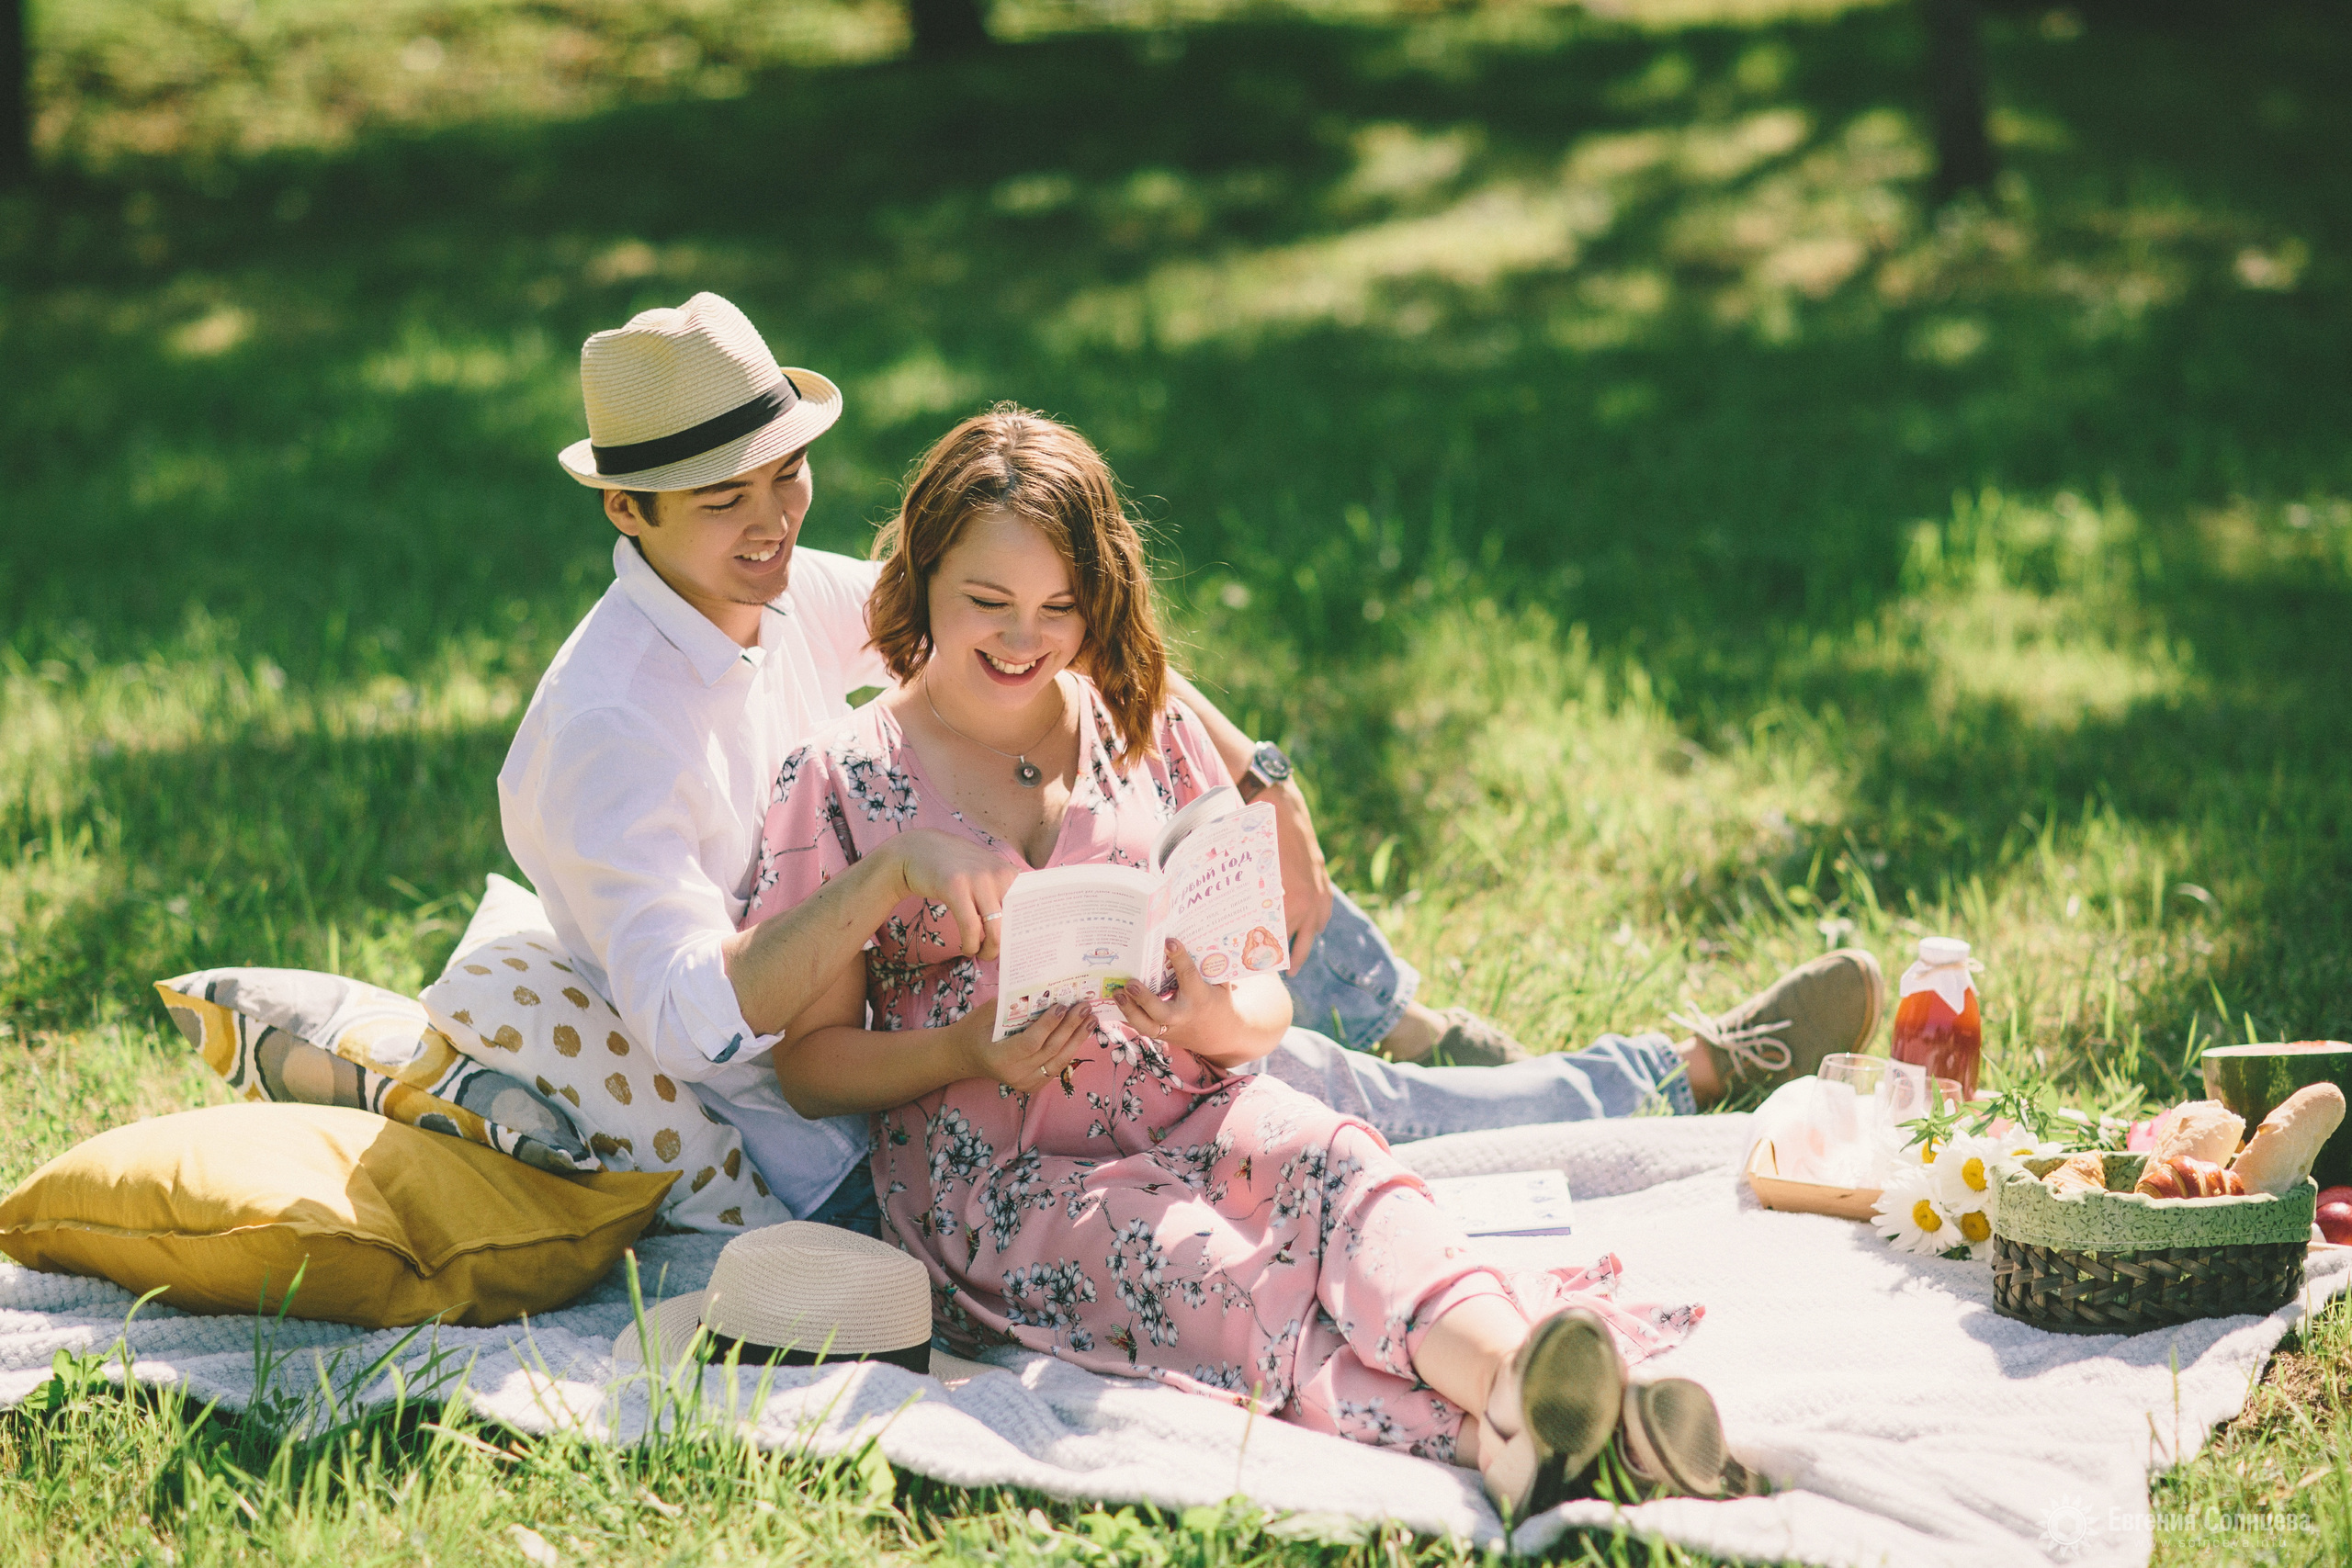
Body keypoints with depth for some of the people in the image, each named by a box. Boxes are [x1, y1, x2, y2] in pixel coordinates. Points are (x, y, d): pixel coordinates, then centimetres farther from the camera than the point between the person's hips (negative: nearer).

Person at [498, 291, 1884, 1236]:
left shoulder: (789, 601, 1)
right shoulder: (609, 734, -24)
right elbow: (691, 1023, -36)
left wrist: (1253, 777, -8)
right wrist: (894, 868, -47)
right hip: (848, 1171, -8)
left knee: (1274, 896, 4)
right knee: (1282, 1082, -11)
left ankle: (1491, 1066, 22)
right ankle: (1695, 1072, 7)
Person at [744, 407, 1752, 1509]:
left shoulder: (1148, 735, 12)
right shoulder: (838, 780, 3)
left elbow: (1265, 997, 11)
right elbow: (809, 1067, 2)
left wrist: (1219, 1018, -15)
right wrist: (972, 1049, -17)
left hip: (1180, 1112, 3)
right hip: (987, 1168, -3)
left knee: (1329, 1158, -32)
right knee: (1210, 1270, -34)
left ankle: (1508, 1373, -61)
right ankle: (1492, 1445, -59)